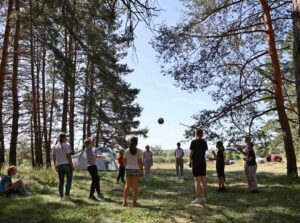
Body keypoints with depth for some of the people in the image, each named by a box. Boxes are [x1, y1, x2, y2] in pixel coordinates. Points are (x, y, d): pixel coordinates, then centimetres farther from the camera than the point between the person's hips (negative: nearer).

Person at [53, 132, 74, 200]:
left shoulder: (55, 146, 9)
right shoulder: (66, 145, -10)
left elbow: (54, 157, 10)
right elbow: (68, 156, -14)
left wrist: (55, 166, 17)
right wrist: (72, 165, -10)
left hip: (59, 165, 6)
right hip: (67, 164, -5)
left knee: (61, 181, 8)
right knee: (69, 180, 4)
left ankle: (61, 196, 9)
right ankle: (67, 195, -1)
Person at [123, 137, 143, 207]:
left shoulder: (127, 151, 0)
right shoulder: (139, 151, -9)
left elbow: (125, 161, 4)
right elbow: (140, 162, -9)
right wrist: (142, 171, -2)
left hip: (128, 169, 3)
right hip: (136, 169, -3)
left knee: (127, 186, 14)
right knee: (135, 187, 6)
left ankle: (124, 201, 16)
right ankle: (134, 202, 9)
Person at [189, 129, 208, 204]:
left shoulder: (193, 142, -10)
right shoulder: (204, 142, 6)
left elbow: (191, 153, -9)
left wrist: (190, 162, 5)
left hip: (195, 162, -6)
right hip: (203, 162, 6)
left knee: (197, 181, -4)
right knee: (203, 180, 9)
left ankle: (198, 198, -3)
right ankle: (205, 198, 13)